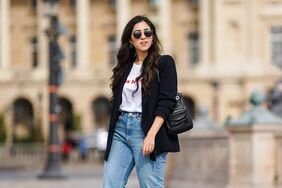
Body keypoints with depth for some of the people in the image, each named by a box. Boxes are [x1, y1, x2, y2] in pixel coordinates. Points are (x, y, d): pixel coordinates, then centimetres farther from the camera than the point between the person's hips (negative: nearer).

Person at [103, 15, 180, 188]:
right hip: (121, 128, 5)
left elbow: (166, 102, -8)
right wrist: (111, 138, 15)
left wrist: (151, 135, -18)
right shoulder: (125, 66, 15)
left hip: (147, 129, -5)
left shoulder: (164, 63, 1)